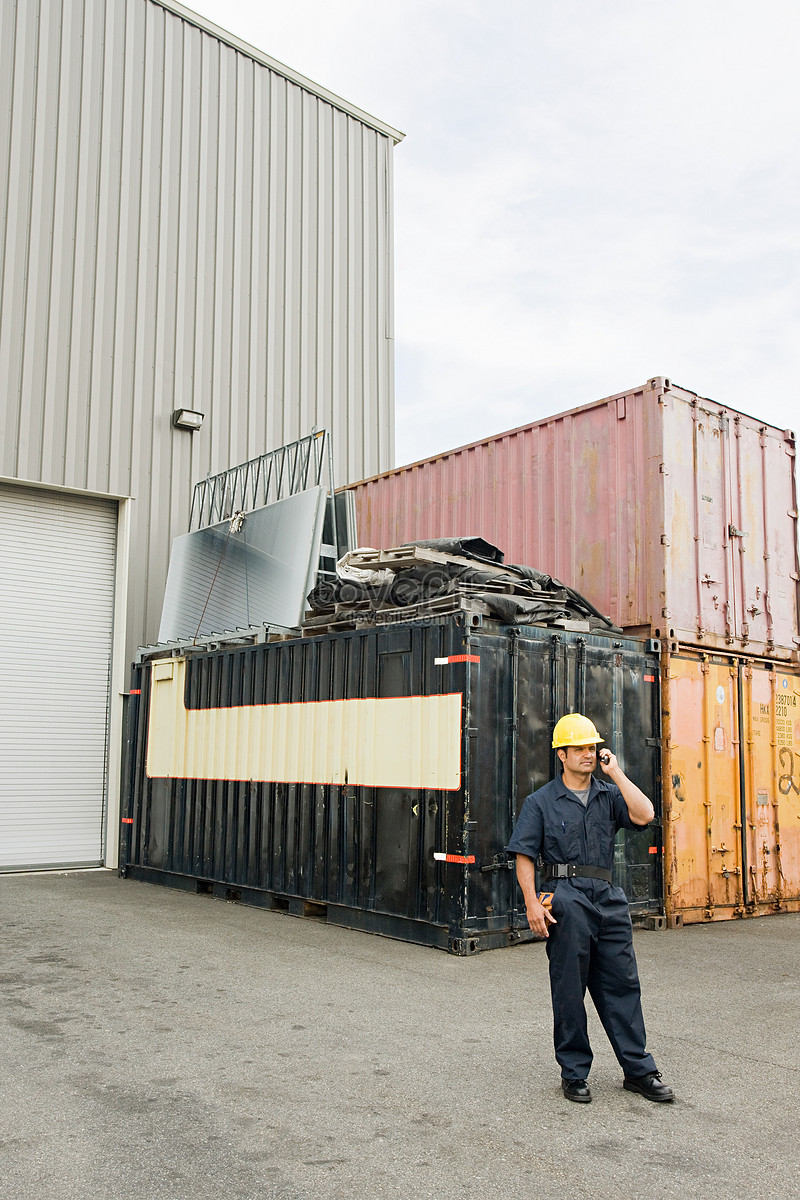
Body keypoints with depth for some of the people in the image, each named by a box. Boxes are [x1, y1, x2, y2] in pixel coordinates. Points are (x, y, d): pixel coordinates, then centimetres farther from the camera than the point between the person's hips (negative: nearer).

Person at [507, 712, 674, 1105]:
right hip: (566, 899, -3)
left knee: (621, 984, 7)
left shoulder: (609, 795, 12)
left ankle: (638, 1070, 18)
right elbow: (524, 855, 0)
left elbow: (644, 815, -7)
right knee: (569, 990, 3)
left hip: (608, 898, 4)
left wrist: (616, 773, -4)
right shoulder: (541, 802, 3)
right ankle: (574, 1073, 16)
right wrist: (532, 903, -11)